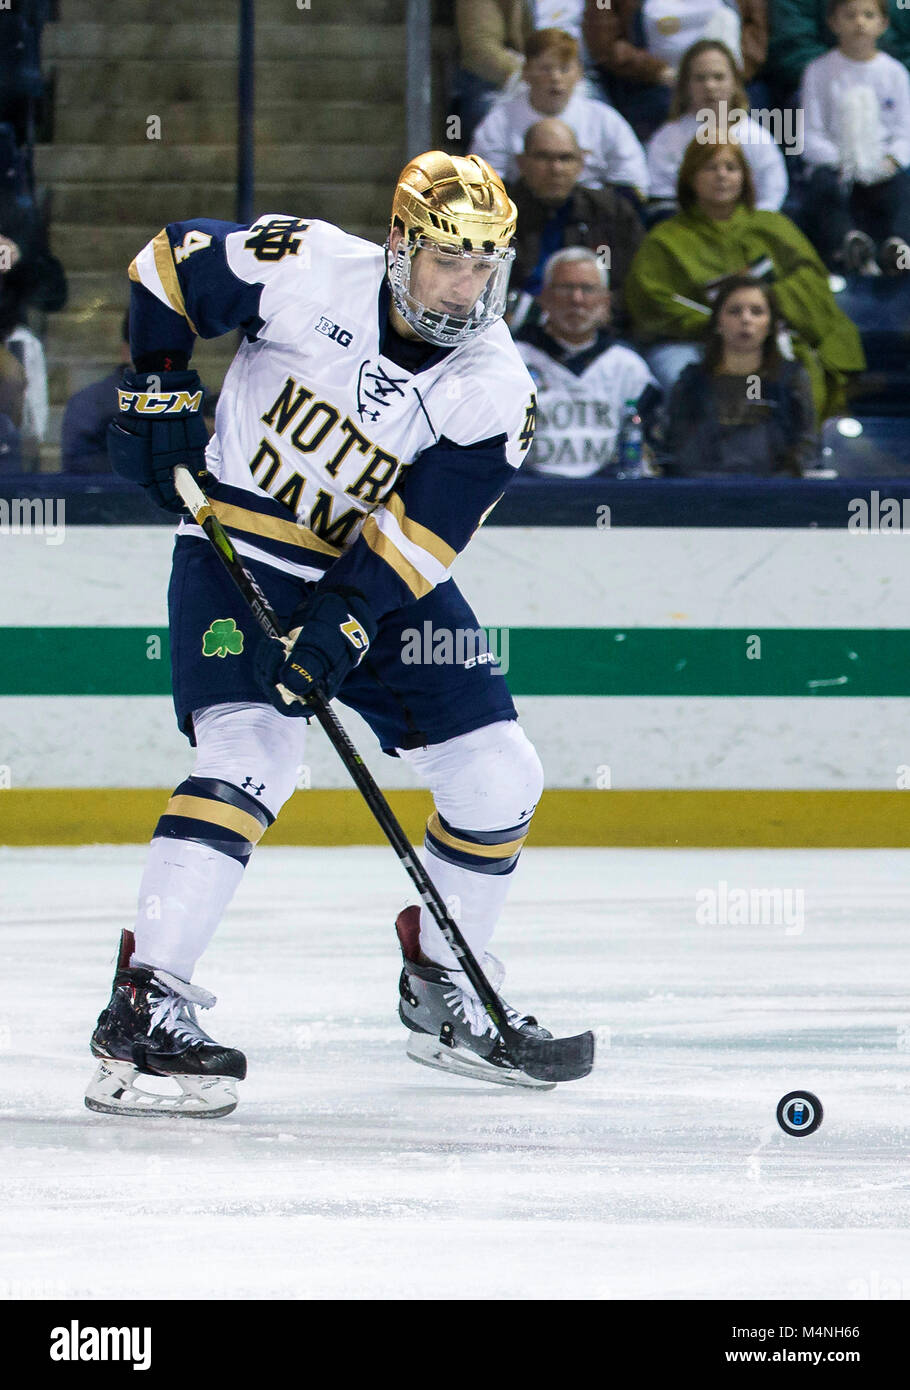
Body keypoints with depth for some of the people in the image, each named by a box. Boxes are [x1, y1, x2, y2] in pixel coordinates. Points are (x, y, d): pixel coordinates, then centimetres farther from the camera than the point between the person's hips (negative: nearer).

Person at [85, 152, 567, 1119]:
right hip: (239, 549, -4)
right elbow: (169, 265, -3)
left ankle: (439, 989, 23)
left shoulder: (494, 386, -10)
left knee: (498, 783, 1)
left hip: (383, 576, 4)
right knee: (252, 756, -26)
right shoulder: (310, 268, -17)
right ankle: (145, 1003, -28)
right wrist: (158, 387, -8)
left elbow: (421, 529, -17)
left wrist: (348, 619, -29)